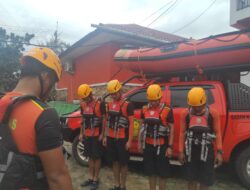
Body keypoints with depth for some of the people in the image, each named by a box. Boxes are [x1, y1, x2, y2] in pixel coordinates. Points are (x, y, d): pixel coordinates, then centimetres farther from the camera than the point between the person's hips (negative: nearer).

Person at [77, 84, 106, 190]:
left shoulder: (100, 103, -12)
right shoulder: (83, 105, 7)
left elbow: (104, 119, -9)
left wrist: (102, 134, -12)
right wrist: (81, 133, 13)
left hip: (96, 135, -6)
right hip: (87, 135, 6)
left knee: (97, 157, 4)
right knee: (90, 157, 15)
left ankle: (96, 180, 16)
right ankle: (91, 178, 26)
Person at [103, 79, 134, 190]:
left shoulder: (127, 105, -10)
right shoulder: (109, 105, 9)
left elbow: (131, 123, -11)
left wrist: (129, 140, -13)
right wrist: (105, 136, 13)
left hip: (122, 139, -6)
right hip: (111, 138, 6)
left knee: (123, 163, 6)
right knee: (115, 162, 15)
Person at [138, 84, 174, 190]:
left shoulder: (167, 110, -10)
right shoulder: (145, 109, 4)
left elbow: (171, 129, -6)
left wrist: (170, 147, -9)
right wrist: (140, 142, 13)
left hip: (161, 146, -4)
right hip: (148, 145, 4)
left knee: (162, 173, 7)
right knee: (150, 172, 15)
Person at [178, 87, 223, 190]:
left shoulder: (213, 114, -7)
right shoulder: (185, 114, -3)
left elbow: (217, 133, -3)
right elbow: (182, 133, 2)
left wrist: (219, 152, -6)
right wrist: (181, 151, 3)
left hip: (206, 151, -1)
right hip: (191, 150, 1)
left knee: (205, 181, 7)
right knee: (192, 179, 10)